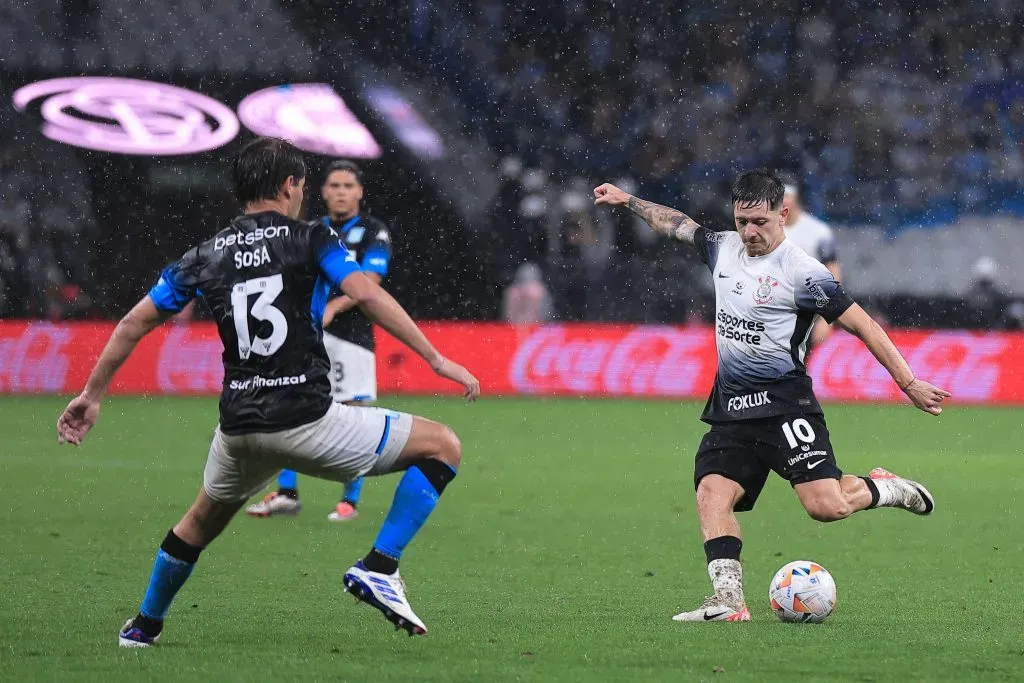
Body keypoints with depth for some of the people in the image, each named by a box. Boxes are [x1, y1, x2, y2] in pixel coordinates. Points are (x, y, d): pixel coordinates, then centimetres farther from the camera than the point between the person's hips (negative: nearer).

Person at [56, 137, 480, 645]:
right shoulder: (310, 239, 0)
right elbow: (366, 294, -14)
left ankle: (145, 625, 44)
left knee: (203, 519, 34)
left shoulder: (205, 257, 12)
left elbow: (134, 324, 15)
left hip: (239, 428, 5)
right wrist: (437, 360, -14)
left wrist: (92, 394, 25)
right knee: (443, 446, 6)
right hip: (307, 421, -5)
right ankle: (378, 569, -4)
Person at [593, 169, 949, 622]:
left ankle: (886, 490, 12)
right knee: (712, 492, -16)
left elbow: (863, 326, -8)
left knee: (825, 506, -19)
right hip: (731, 408, 6)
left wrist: (909, 384, -9)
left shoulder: (802, 273, -10)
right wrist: (627, 201, 36)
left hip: (783, 402, -6)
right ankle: (729, 601, -20)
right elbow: (677, 224, 30)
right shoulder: (723, 249, 10)